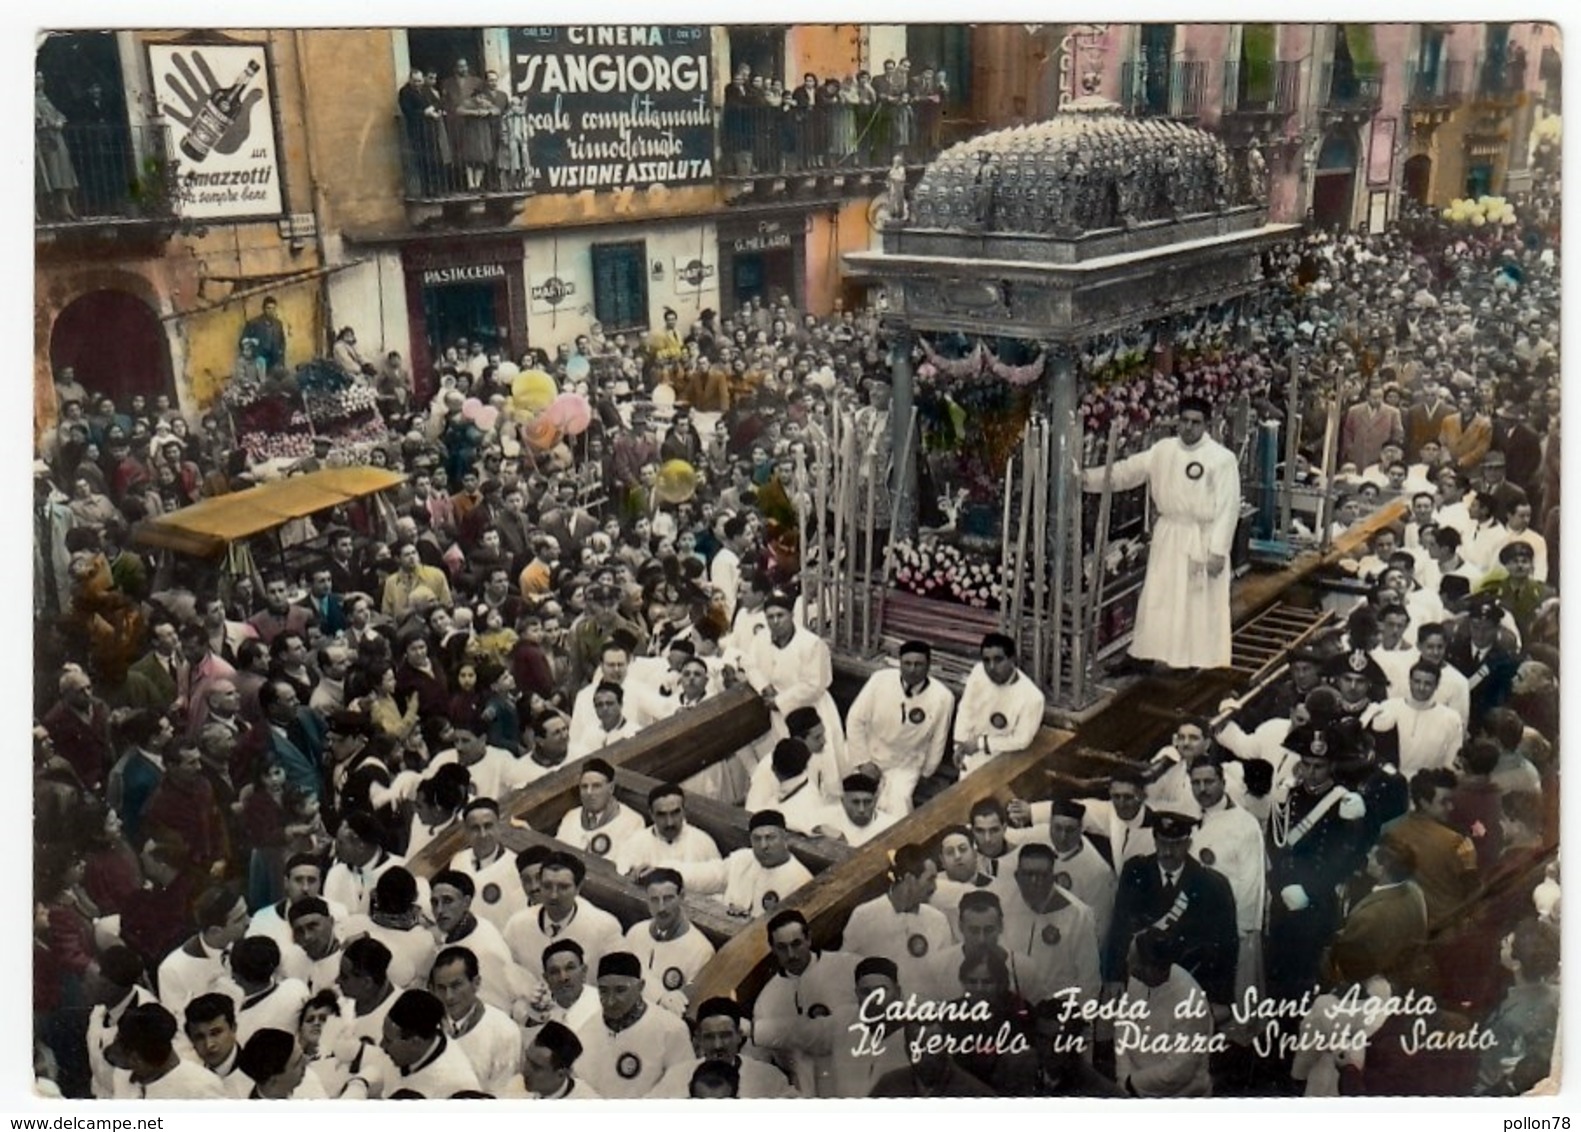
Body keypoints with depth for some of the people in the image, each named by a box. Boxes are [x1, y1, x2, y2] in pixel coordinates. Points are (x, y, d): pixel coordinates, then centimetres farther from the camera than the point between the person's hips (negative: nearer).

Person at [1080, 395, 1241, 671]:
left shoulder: (1222, 458, -12)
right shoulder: (1163, 450, 2)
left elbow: (1228, 507, -13)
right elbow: (1127, 470, 2)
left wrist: (1218, 550, -17)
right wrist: (1089, 477, -14)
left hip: (1202, 540, -5)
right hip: (1168, 536, 5)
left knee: (1200, 604, 2)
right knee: (1162, 598, 11)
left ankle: (1200, 659, 14)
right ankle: (1165, 654, 23)